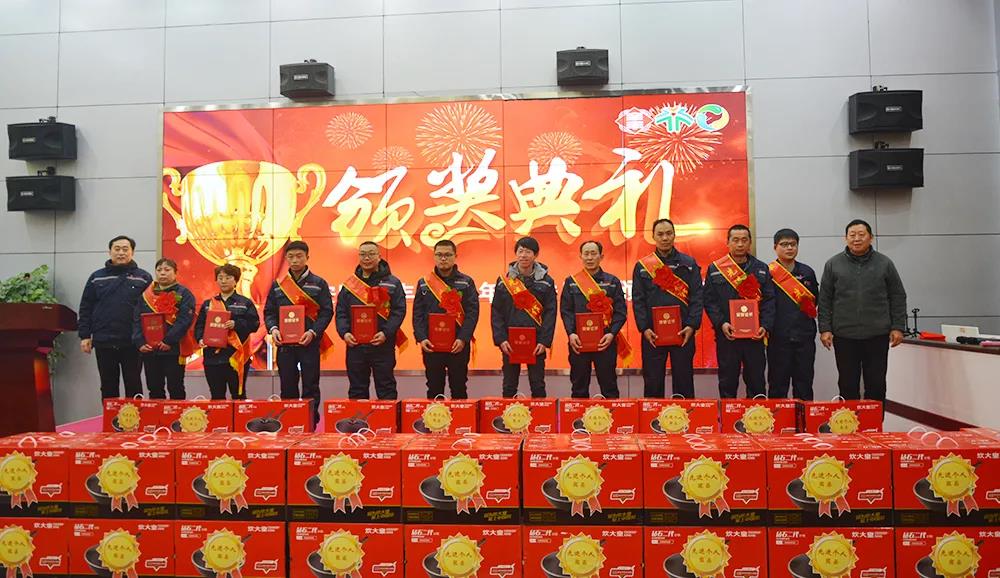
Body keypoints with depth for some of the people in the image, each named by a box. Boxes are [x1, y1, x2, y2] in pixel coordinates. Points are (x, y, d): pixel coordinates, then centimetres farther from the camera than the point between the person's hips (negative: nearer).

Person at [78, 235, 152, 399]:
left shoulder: (144, 278, 3)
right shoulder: (96, 277, 9)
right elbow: (86, 309, 9)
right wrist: (85, 336, 1)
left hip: (133, 343, -2)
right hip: (103, 342, 2)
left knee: (133, 385, 5)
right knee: (108, 387, 10)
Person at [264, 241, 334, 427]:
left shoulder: (319, 284, 3)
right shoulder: (277, 285, 12)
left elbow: (327, 312, -2)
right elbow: (269, 312, 11)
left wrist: (313, 332, -16)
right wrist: (273, 329, -8)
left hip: (310, 343, -2)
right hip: (284, 343, 3)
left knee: (310, 387, 1)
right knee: (287, 387, 7)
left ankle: (311, 424, 7)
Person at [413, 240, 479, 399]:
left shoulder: (466, 282, 3)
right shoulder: (423, 283, 8)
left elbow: (472, 313, -4)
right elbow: (417, 314, 5)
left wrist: (463, 339, -15)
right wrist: (421, 338, -9)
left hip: (458, 345, -1)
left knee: (459, 389, 7)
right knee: (434, 388, 8)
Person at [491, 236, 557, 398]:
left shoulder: (546, 281, 2)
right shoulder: (504, 280, 4)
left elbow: (550, 313, -1)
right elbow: (496, 312, 2)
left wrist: (544, 341, -10)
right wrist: (500, 339, -8)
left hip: (536, 343, -1)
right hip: (509, 342, 1)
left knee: (538, 386, 6)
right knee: (509, 386, 8)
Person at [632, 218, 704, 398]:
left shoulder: (689, 263, 8)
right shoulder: (642, 266, 7)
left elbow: (697, 297, 2)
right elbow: (638, 300, 3)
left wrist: (692, 325, -10)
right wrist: (644, 328, -8)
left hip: (683, 332, 0)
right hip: (652, 334, 0)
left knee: (684, 382, 5)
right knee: (652, 382, 4)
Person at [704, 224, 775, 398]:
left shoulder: (761, 269, 9)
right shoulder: (715, 269, 5)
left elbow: (769, 300, 4)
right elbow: (709, 301, 1)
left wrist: (765, 326, -9)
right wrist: (721, 323, -13)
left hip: (755, 335, 1)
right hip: (726, 336, -1)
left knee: (756, 382, 7)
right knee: (727, 382, 6)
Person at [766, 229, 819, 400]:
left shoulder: (807, 272, 11)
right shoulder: (768, 272, 0)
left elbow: (816, 300, 21)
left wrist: (810, 306, 3)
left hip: (805, 335, 3)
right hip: (778, 337, -3)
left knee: (804, 384, 8)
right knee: (777, 386, 4)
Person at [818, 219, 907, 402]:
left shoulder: (884, 264, 5)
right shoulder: (833, 264, 4)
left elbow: (898, 297, 7)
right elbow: (825, 300, 4)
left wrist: (898, 327, 1)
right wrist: (825, 329, -2)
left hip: (877, 336, 0)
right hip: (844, 336, 0)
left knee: (876, 386, 6)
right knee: (848, 387, 6)